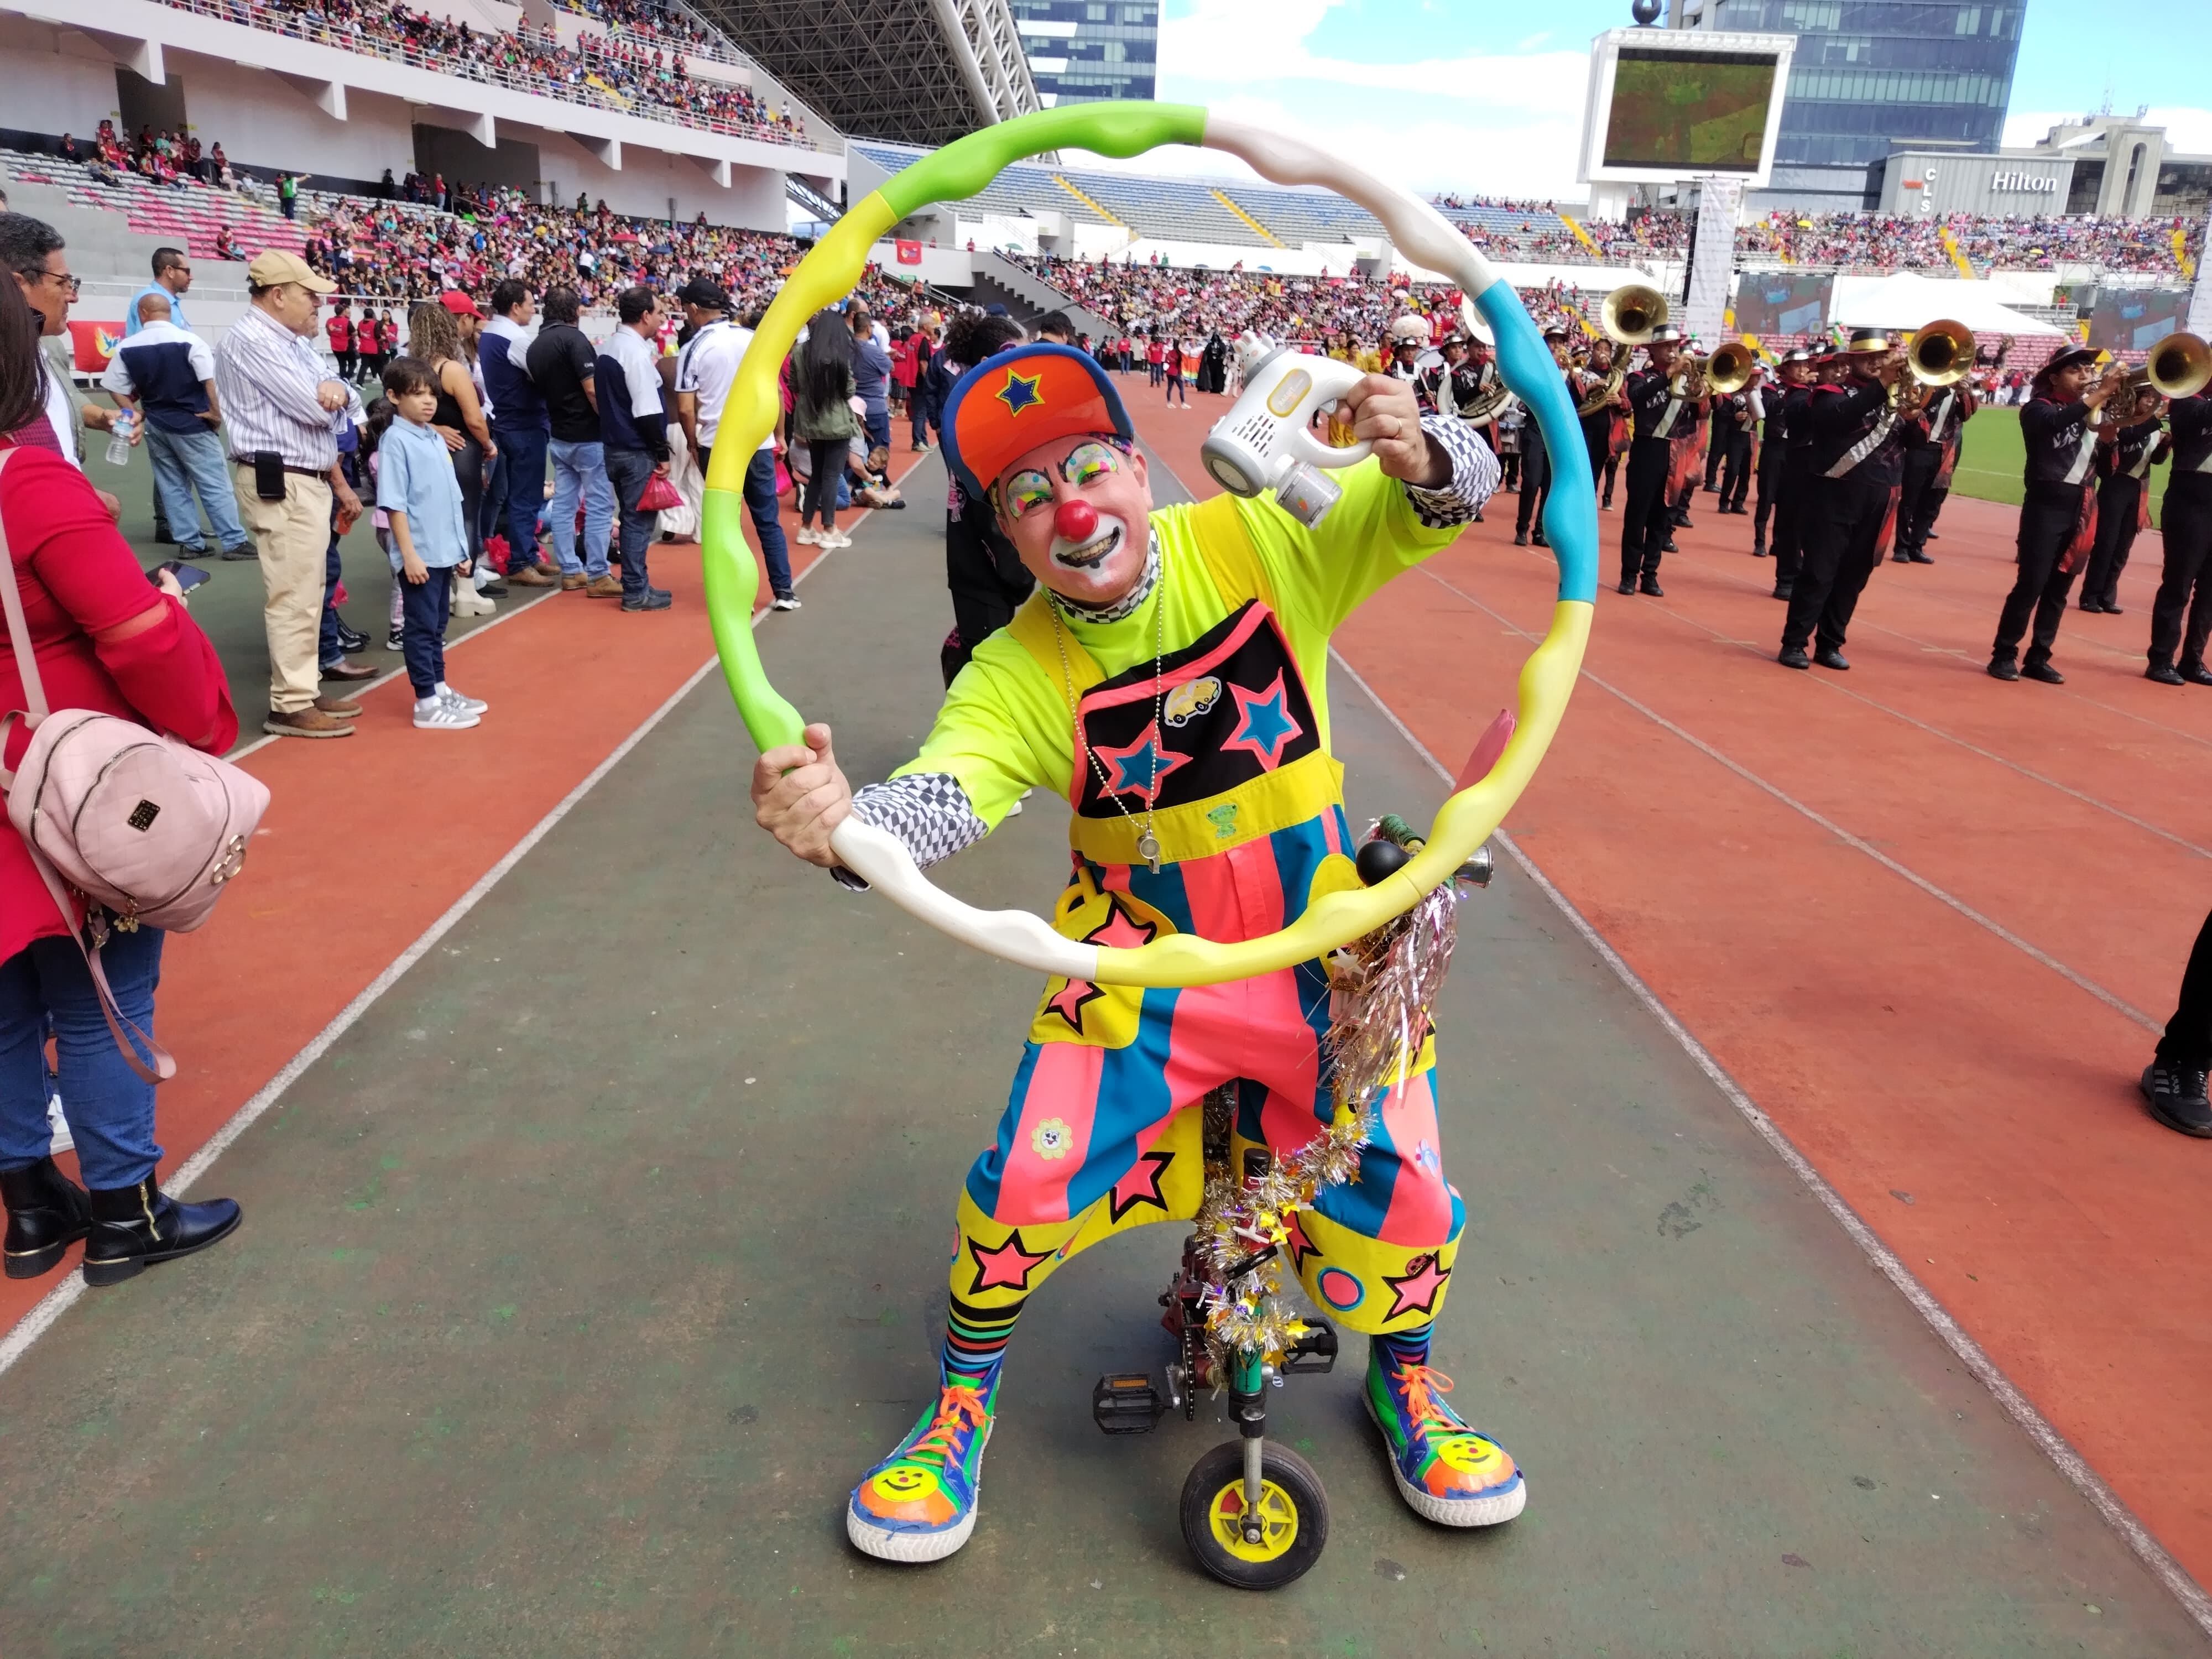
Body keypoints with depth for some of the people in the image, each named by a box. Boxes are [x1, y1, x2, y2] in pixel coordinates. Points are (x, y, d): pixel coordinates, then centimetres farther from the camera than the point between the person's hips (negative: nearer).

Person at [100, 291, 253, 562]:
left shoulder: (127, 348, 2)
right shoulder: (189, 341, -10)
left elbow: (116, 389, 2)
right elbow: (211, 381, -16)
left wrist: (138, 415, 7)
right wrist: (216, 413, -7)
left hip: (154, 426, 4)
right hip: (192, 424, -4)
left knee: (172, 486, 11)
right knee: (214, 485, -2)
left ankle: (190, 543, 11)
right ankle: (235, 542, -4)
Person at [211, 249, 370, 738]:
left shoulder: (291, 342, 17)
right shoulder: (252, 340, -14)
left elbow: (326, 407, 16)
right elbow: (313, 409, -19)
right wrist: (327, 395, 0)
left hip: (308, 482, 10)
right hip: (281, 486, -10)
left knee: (305, 595, 15)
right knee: (293, 597, -8)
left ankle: (304, 691, 24)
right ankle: (291, 706, -2)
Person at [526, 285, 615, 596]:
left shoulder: (535, 346, 9)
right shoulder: (573, 338, -14)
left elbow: (537, 387, 16)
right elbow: (592, 389, -20)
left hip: (559, 435, 8)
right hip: (588, 436, -8)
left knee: (563, 503, 11)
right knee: (599, 505, -3)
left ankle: (570, 570, 17)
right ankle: (597, 575, -2)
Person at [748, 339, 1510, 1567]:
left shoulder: (1254, 541, -12)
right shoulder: (1020, 672, -14)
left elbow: (1446, 504, -9)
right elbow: (943, 795, -31)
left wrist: (1418, 457, -34)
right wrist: (843, 824, -54)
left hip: (1322, 946, 1)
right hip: (1142, 962, -1)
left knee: (1398, 1186, 0)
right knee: (1030, 1179, -9)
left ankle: (1403, 1383, 36)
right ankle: (961, 1405, 22)